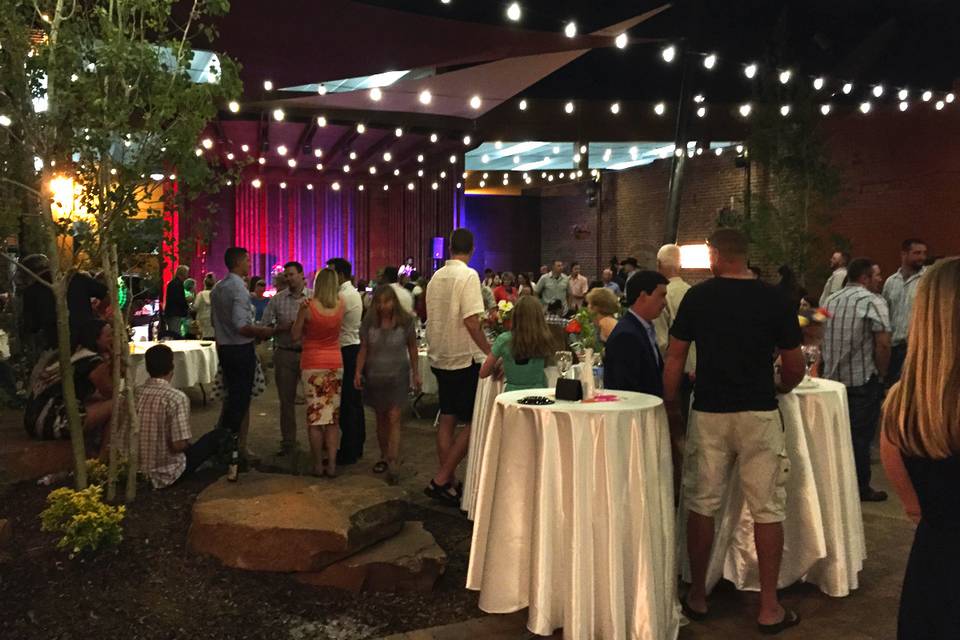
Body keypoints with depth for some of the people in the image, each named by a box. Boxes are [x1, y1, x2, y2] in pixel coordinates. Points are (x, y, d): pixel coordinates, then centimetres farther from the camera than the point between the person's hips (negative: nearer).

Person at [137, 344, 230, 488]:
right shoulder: (176, 397, -23)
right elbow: (179, 445, -25)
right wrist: (188, 445, -1)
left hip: (136, 470, 6)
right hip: (166, 474, -6)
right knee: (222, 434, 6)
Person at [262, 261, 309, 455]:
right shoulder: (277, 300, 5)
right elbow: (265, 327, 3)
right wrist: (282, 328, -13)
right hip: (285, 353, 2)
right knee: (286, 400, 8)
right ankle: (288, 443, 19)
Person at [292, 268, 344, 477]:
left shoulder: (308, 306, -11)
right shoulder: (340, 305, -2)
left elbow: (295, 336, -1)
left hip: (313, 363, -3)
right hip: (335, 363, 3)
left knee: (315, 416, 5)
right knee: (333, 416, 7)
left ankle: (318, 465, 10)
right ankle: (331, 465, 10)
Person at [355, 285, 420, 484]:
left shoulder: (406, 321, -6)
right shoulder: (369, 322, -2)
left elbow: (412, 348, 2)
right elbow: (363, 349, 2)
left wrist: (416, 374, 3)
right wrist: (358, 372, -8)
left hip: (397, 376, -2)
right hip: (374, 376, 2)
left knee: (393, 419, -7)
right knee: (380, 418, 12)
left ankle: (393, 466, -8)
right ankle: (384, 457, 28)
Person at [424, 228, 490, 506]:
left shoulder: (436, 276, 7)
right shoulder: (468, 275, -14)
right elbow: (471, 321, -20)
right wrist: (489, 351, -12)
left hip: (439, 358, 8)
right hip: (464, 358, -8)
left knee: (447, 420, 13)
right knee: (474, 423, 1)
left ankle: (449, 482, 19)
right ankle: (441, 480, -2)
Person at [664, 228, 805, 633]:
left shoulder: (697, 297, -1)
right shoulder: (775, 300, -2)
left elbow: (674, 361, -1)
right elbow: (794, 371, 2)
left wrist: (672, 410, 10)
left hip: (709, 414, 1)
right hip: (760, 415, 0)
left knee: (701, 506, 11)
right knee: (767, 510, 8)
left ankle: (697, 596, 23)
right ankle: (769, 608, 16)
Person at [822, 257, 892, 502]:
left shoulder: (831, 300, 9)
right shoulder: (873, 301, -12)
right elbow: (883, 344, -20)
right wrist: (881, 373, -7)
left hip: (833, 377, 6)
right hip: (862, 380, -6)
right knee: (860, 435, 4)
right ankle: (860, 488, 14)